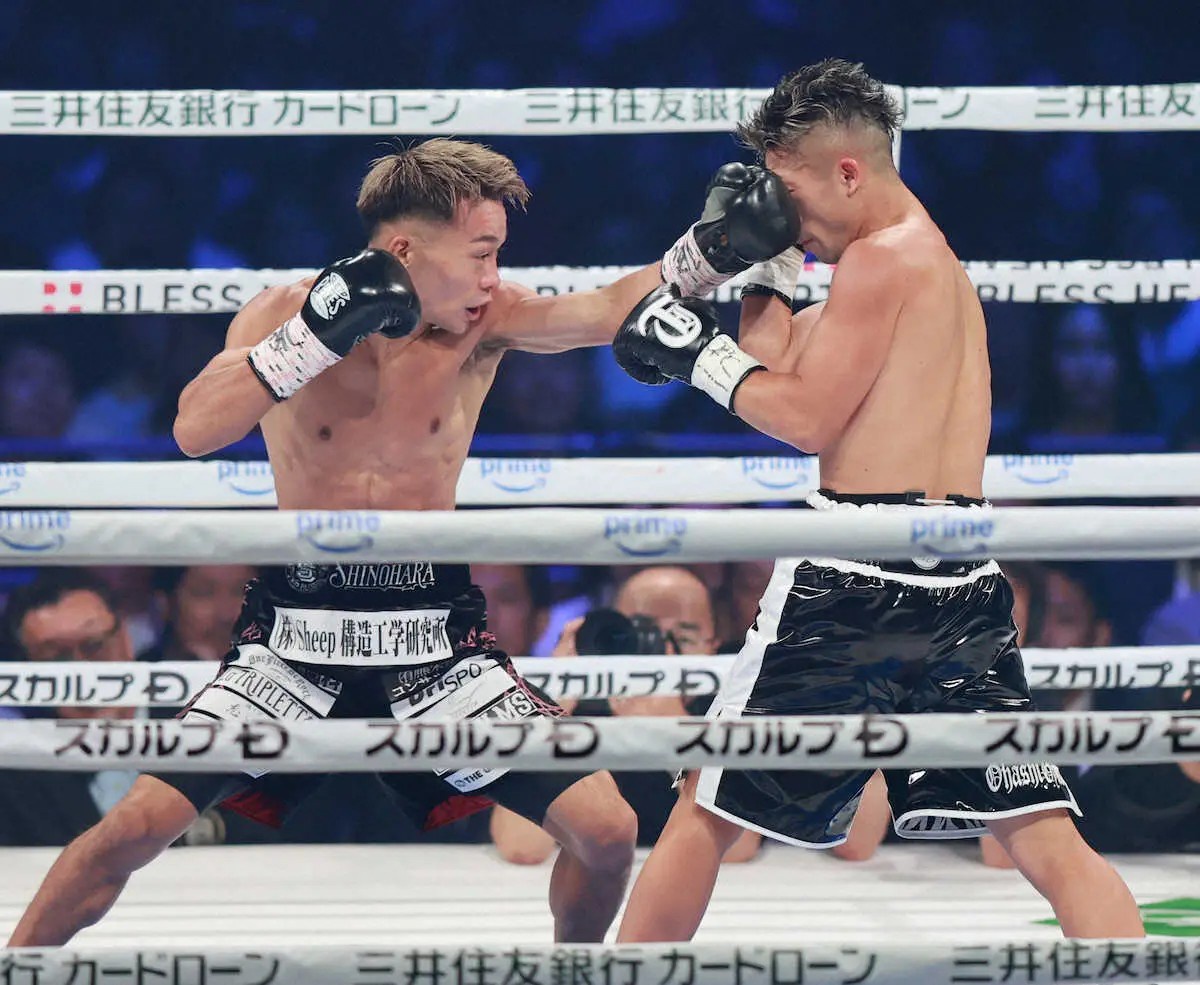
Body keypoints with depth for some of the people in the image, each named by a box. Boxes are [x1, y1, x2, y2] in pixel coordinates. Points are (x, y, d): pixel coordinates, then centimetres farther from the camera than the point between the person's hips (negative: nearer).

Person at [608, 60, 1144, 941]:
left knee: (706, 812, 7)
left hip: (857, 579, -8)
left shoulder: (882, 258, -7)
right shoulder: (939, 260, 21)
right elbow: (786, 366, 19)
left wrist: (697, 352, -2)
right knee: (1046, 838, 0)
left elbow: (805, 417, -10)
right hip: (963, 582, 8)